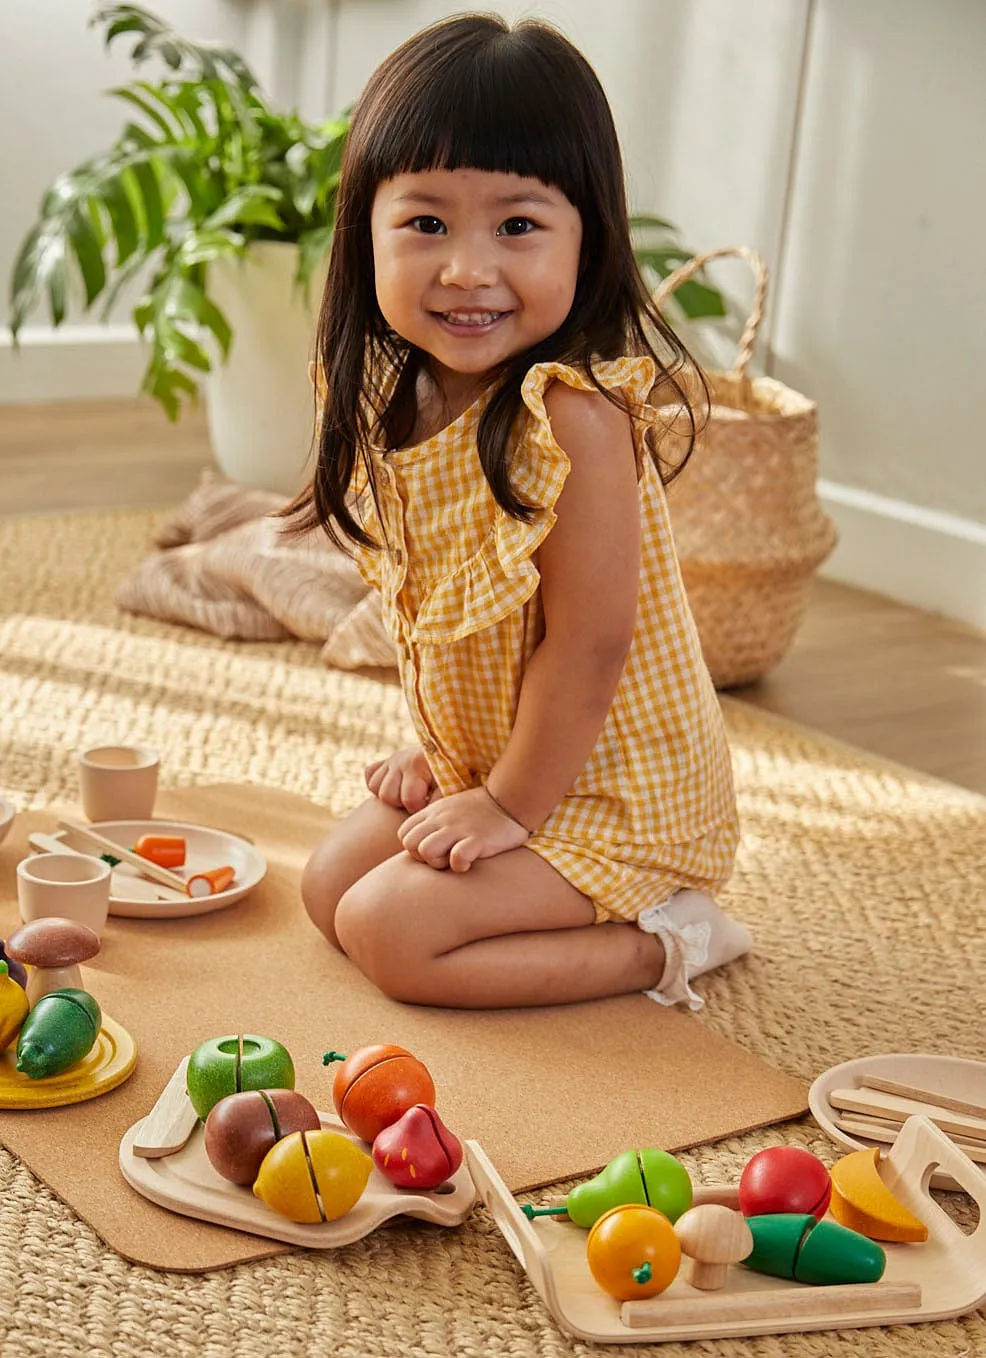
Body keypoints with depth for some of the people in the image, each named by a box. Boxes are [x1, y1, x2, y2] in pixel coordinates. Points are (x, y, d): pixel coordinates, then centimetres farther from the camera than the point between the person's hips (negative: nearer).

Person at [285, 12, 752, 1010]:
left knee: (388, 929, -13)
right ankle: (585, 919, 16)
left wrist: (511, 807, -17)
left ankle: (659, 945, 0)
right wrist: (435, 750, 7)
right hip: (480, 759, 9)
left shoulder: (576, 415, -30)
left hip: (611, 791, -9)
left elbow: (588, 643, -26)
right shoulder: (396, 397, -4)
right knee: (329, 886, 11)